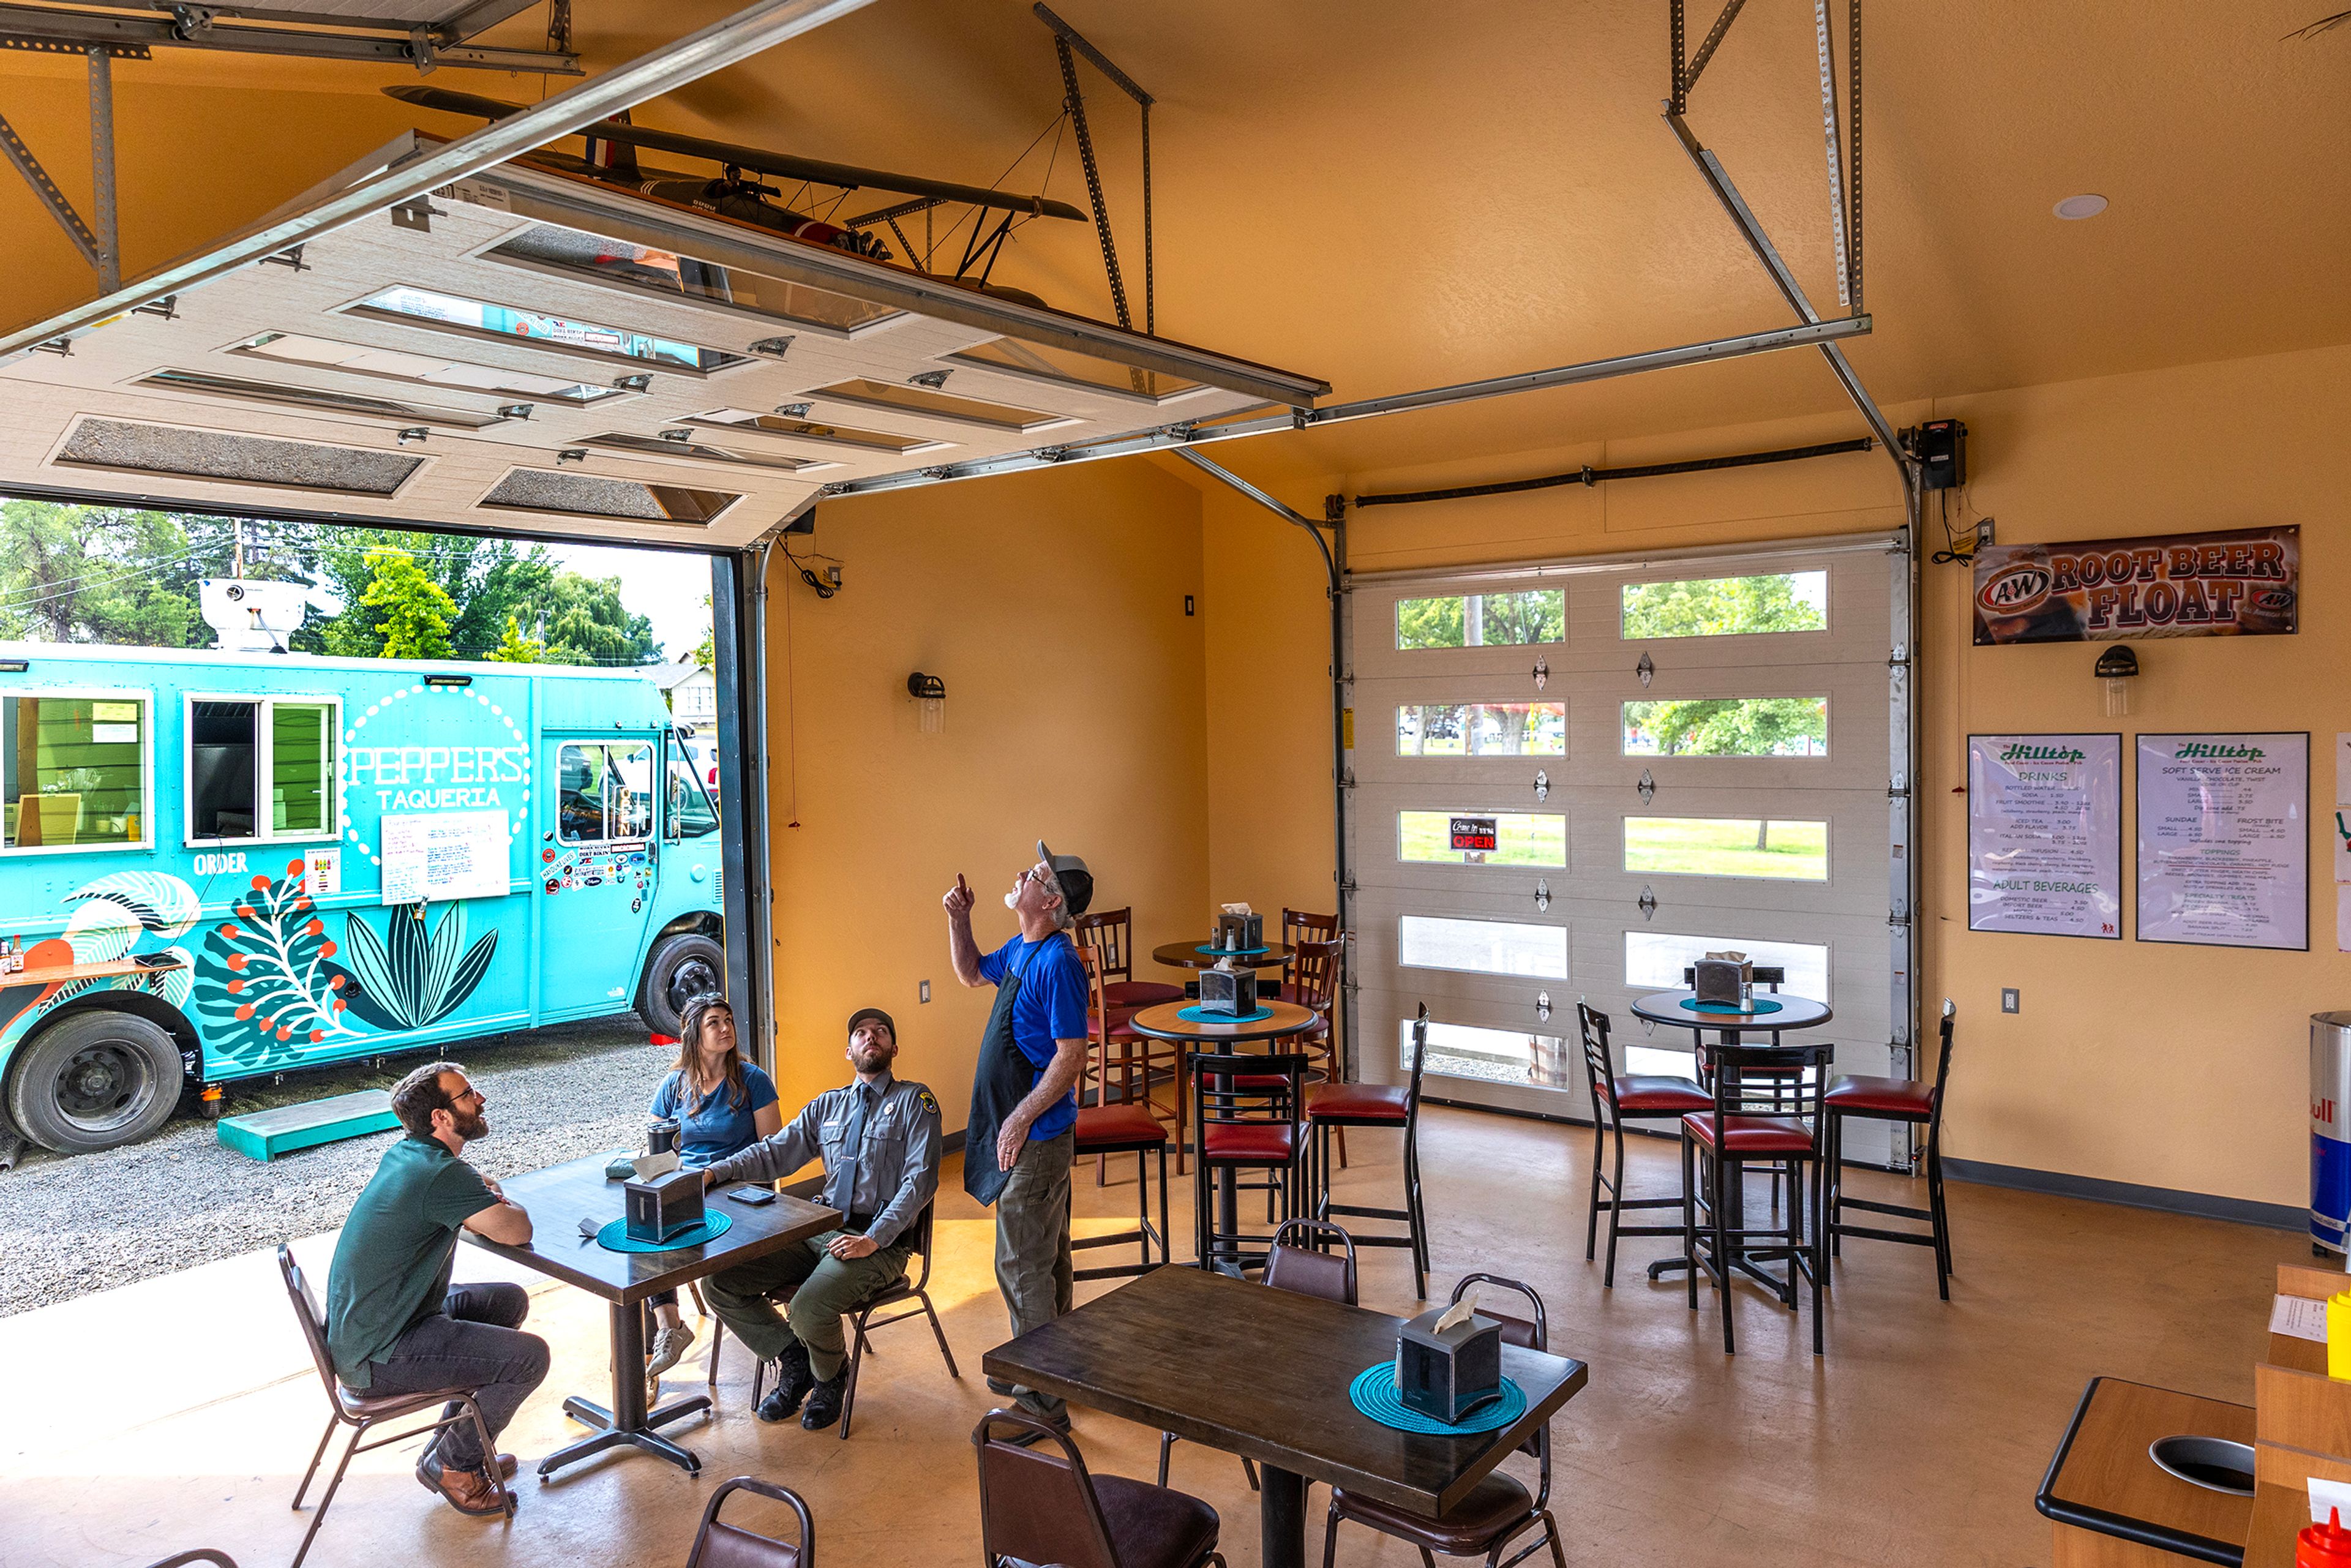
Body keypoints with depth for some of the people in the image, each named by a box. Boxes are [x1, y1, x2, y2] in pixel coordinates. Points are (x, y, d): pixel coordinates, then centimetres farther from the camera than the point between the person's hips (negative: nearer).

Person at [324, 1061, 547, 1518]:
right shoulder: (442, 1174, -25)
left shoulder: (406, 1155, 5)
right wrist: (506, 1207, -1)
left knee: (509, 1301, 18)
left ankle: (457, 1442, 24)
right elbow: (516, 1232, -22)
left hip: (358, 1329, 10)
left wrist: (484, 1201, 2)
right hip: (378, 1357, -10)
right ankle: (450, 1465, 7)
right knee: (529, 1356, -15)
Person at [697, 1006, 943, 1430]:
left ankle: (830, 1378, 6)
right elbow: (775, 1152, 14)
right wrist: (714, 1172, -3)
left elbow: (920, 1180, -10)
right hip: (818, 1231, 6)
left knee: (809, 1308, -30)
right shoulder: (827, 1106, 19)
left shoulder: (914, 1101, 0)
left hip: (881, 1242, -6)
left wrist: (873, 1239, -20)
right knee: (719, 1281, -8)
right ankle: (794, 1361, 12)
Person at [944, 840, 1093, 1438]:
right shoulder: (1020, 950, 7)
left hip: (1036, 1135, -10)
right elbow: (972, 973, 26)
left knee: (1022, 1265, -3)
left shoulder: (1058, 962, -22)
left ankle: (1042, 1400, 6)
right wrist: (959, 920, 10)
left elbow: (1072, 1055, -24)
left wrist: (1021, 1119, -21)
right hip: (1035, 1134, 10)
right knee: (1045, 1256, 20)